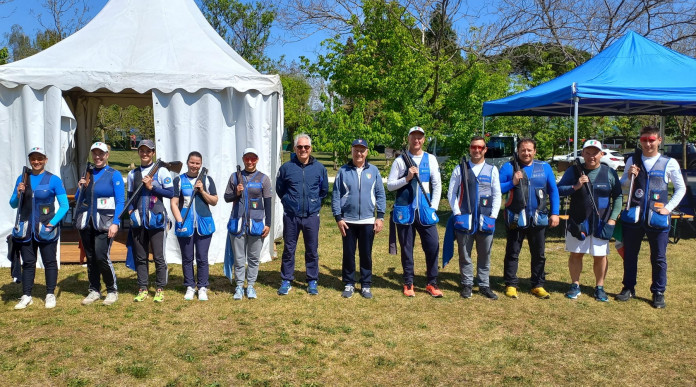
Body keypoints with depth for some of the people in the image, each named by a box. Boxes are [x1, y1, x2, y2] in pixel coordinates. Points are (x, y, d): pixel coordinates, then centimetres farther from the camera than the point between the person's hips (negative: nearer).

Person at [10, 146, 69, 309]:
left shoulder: (53, 180, -4)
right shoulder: (22, 179, 7)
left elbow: (64, 205, -5)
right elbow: (13, 204, 9)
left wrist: (53, 222, -15)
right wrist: (18, 193, -11)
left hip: (46, 229, -3)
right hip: (26, 228, 3)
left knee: (49, 262, 5)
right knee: (27, 262, 10)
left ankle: (50, 295, 15)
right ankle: (26, 296, 17)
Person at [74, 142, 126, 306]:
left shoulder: (114, 175, -2)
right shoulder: (87, 174, 13)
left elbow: (120, 201, -8)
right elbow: (78, 200, 17)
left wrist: (116, 223, -16)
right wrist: (81, 188, -3)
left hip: (105, 222, -5)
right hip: (86, 221, 5)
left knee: (102, 257, -12)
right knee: (90, 258, 9)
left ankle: (112, 291, 4)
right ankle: (94, 291, 21)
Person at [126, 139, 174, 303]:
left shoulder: (161, 171, 0)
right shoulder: (133, 174, 14)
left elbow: (171, 193, -5)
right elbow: (130, 196, 19)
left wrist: (151, 186, -12)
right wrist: (130, 210, 2)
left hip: (156, 219, -4)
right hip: (138, 220, 4)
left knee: (158, 257, 0)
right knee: (140, 257, 9)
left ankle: (160, 289, 9)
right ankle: (142, 289, 18)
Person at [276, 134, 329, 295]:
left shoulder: (319, 168, 2)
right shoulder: (286, 167, 0)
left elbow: (324, 190, 16)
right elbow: (279, 189, 14)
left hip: (312, 216, 0)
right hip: (291, 216, 0)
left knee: (312, 250, 7)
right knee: (289, 249, 7)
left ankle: (312, 282, 19)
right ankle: (286, 281, 19)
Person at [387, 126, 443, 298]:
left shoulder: (431, 159, 7)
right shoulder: (400, 160, 3)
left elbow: (437, 184, 6)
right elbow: (390, 185, 1)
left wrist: (433, 206, -2)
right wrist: (407, 178, -14)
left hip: (425, 211, 1)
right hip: (405, 211, -1)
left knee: (433, 246, -2)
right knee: (407, 248, 7)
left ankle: (432, 284, 13)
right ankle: (408, 284, 19)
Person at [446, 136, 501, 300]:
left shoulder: (492, 170, 9)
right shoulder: (460, 169, 5)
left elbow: (497, 195, 9)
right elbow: (451, 193, 4)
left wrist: (493, 216, -1)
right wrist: (457, 213, -5)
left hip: (485, 220, 1)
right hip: (464, 219, -1)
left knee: (484, 255, 8)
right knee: (465, 255, 6)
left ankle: (484, 286, 19)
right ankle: (467, 285, 18)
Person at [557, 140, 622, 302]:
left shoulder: (610, 173, 3)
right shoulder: (573, 171, 1)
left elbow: (618, 197, 5)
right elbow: (559, 191, -2)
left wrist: (612, 219, -3)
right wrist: (575, 187, -19)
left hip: (601, 223, 0)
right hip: (577, 221, 0)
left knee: (601, 256, 5)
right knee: (575, 254, 7)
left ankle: (599, 287, 21)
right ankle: (575, 285, 22)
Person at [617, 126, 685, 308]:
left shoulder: (670, 163, 2)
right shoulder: (632, 161, 7)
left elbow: (681, 188, 8)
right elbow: (622, 186, 13)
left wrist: (669, 207, -2)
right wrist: (630, 177, -8)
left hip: (657, 218, -2)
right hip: (633, 216, 2)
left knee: (659, 258, 6)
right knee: (630, 255, 10)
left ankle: (658, 293, 18)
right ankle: (628, 289, 23)